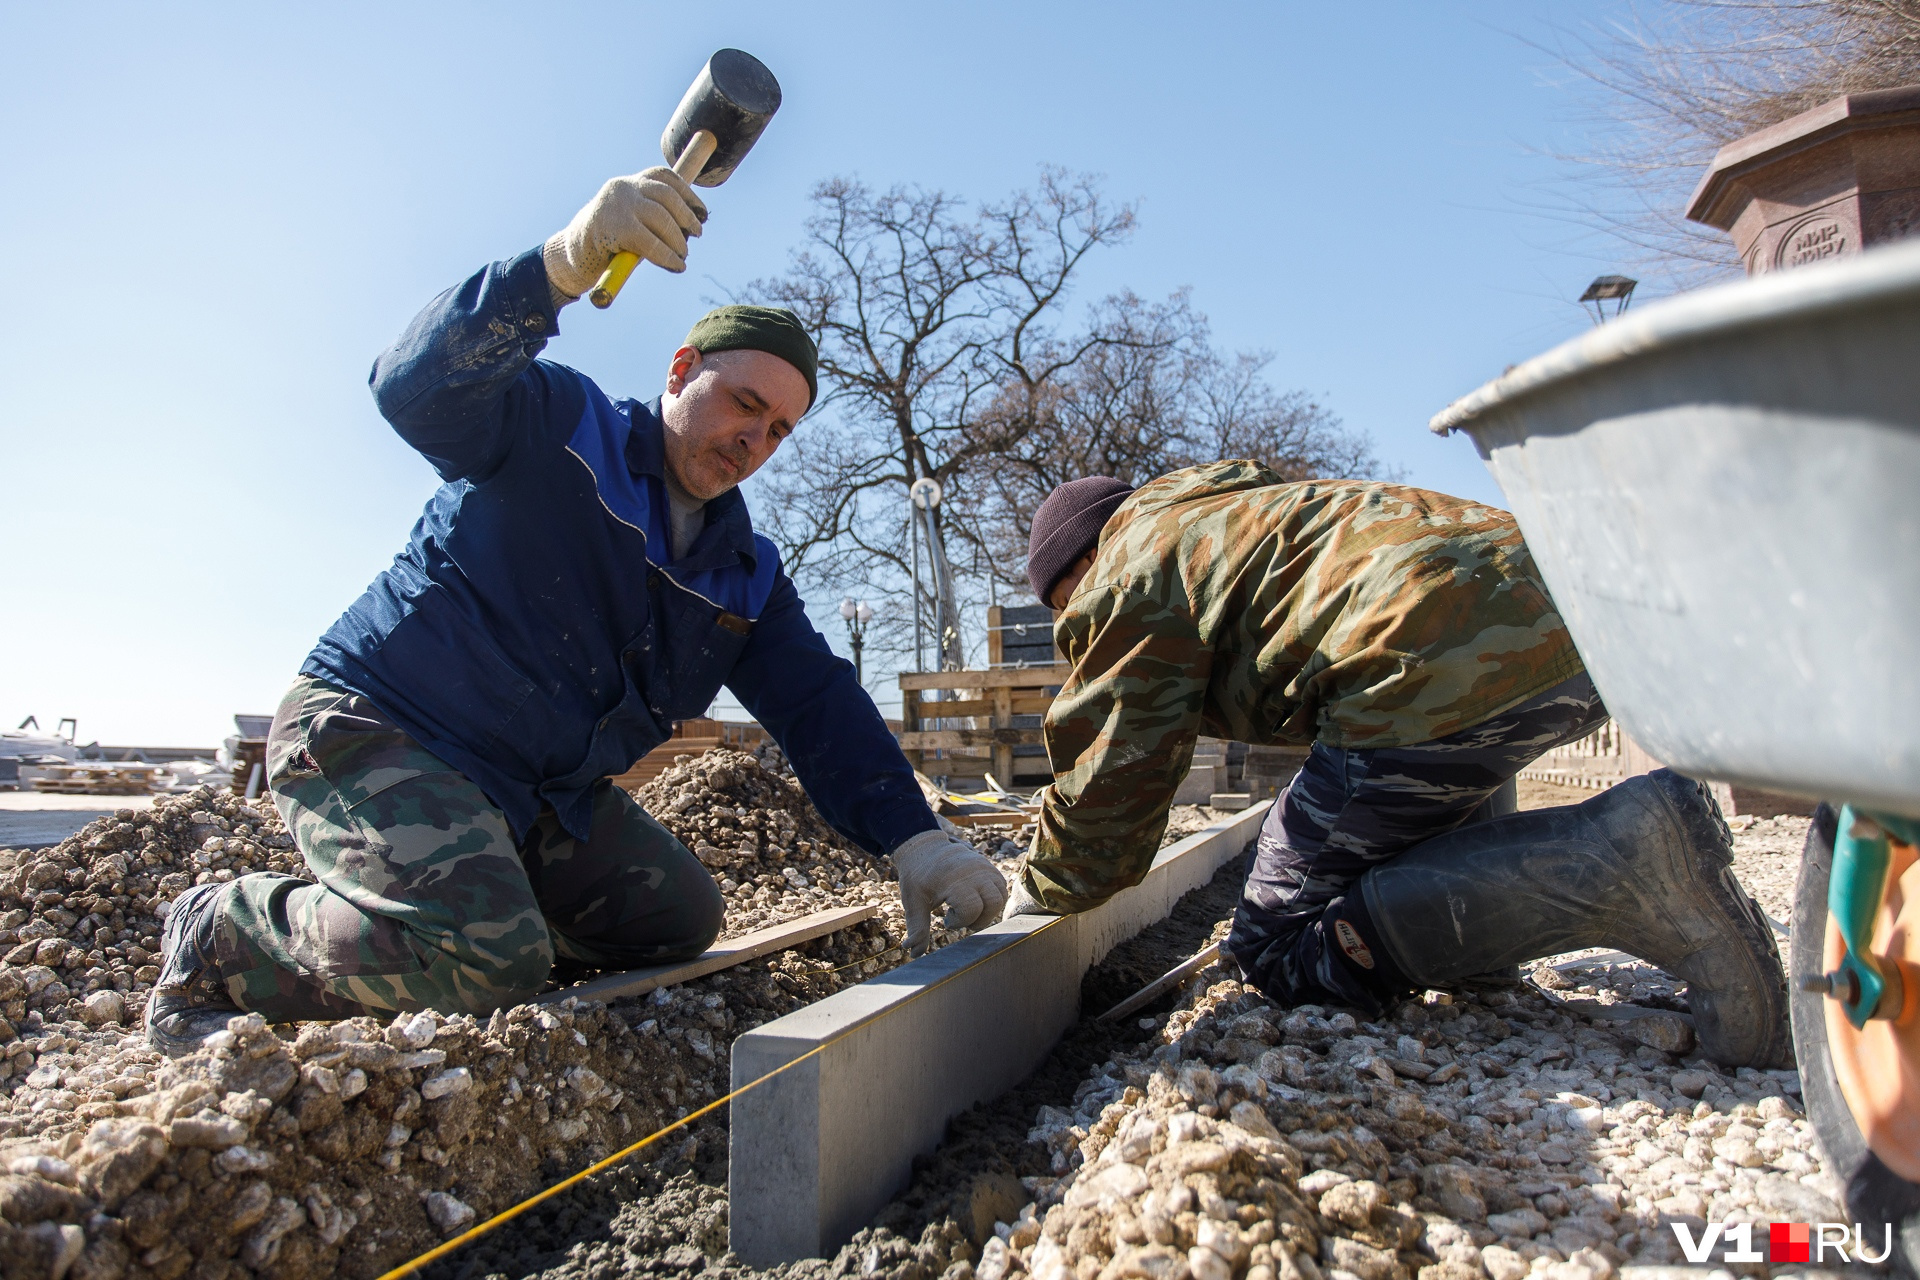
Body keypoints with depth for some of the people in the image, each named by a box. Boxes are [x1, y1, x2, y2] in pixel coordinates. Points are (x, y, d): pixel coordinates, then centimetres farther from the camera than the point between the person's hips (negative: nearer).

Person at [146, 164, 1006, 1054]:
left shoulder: (744, 574, 8)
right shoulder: (556, 426, -9)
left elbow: (819, 702, -1)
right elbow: (416, 389, -28)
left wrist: (914, 840, -14)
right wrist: (567, 262, -45)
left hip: (540, 797, 8)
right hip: (374, 725, -8)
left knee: (679, 917, 4)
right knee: (484, 962, -28)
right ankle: (221, 941, -1)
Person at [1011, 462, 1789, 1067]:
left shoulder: (1133, 569, 6)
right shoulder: (1239, 513, 35)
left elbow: (1111, 765, 4)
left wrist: (1040, 899, 19)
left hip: (1442, 674, -11)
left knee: (1280, 948, -2)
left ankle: (1612, 867, -13)